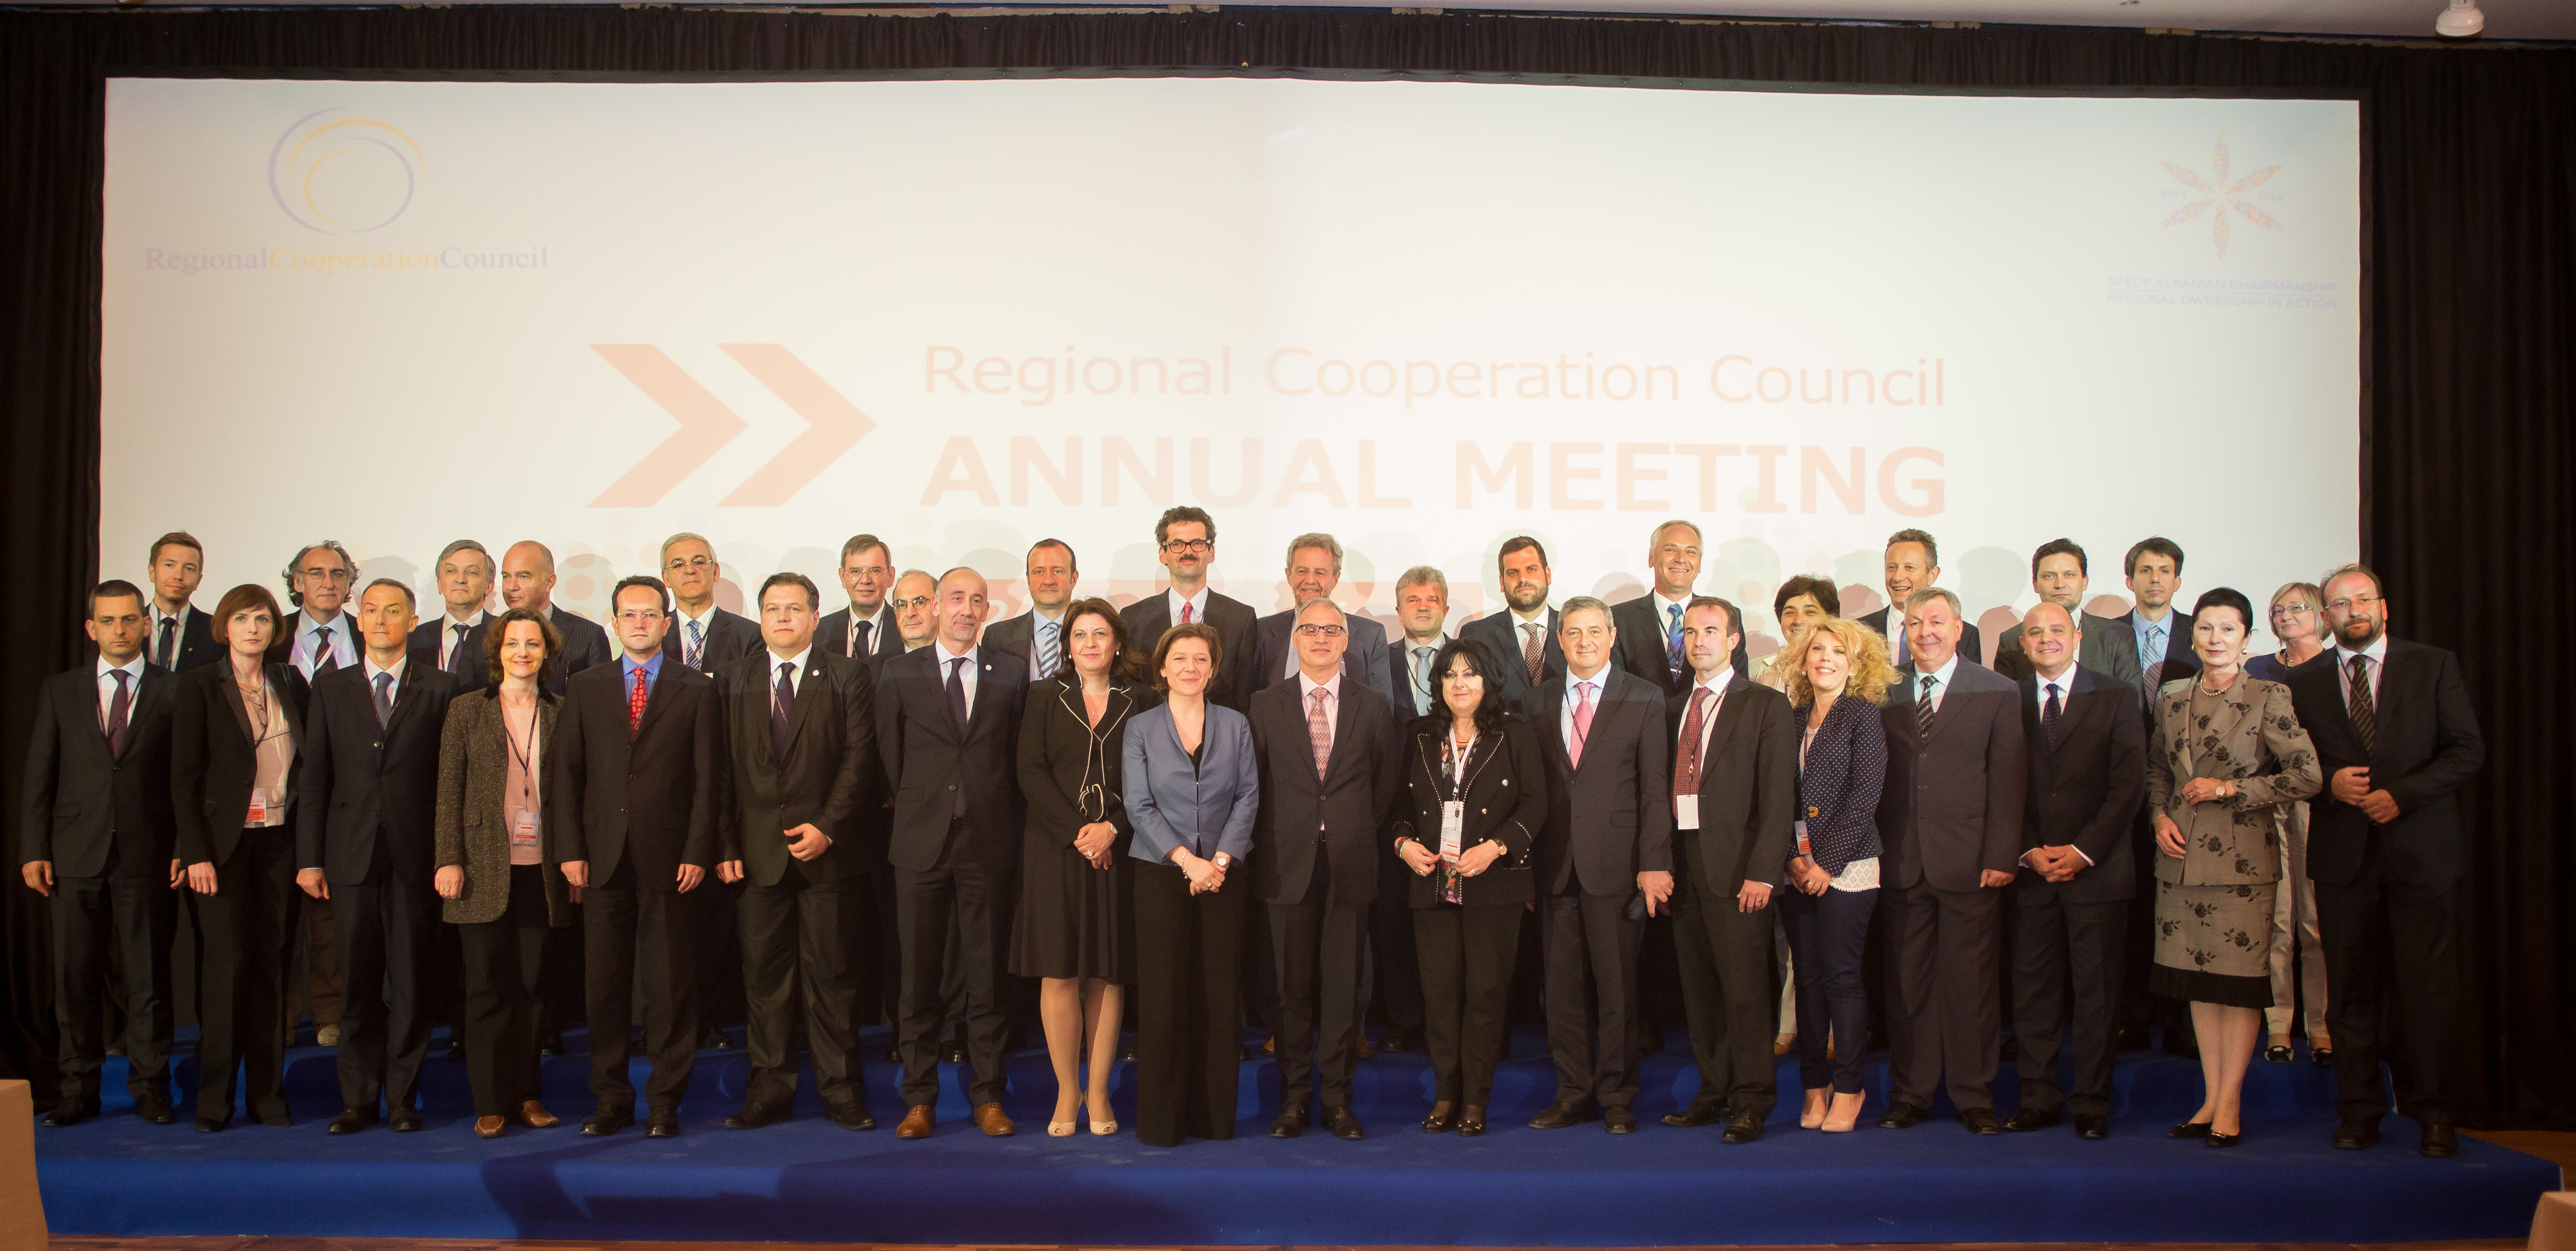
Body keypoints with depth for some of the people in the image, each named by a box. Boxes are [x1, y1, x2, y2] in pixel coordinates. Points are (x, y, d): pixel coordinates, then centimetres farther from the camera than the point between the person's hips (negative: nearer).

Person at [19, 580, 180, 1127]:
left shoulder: (175, 691, 4)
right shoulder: (59, 691, 10)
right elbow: (39, 777, 8)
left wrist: (186, 848, -6)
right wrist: (33, 850, 0)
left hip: (148, 857, -2)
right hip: (76, 856, 2)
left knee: (150, 974, 3)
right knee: (75, 976, 5)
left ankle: (150, 1087, 12)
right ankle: (78, 1089, 16)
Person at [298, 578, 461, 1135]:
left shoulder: (441, 688, 5)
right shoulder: (331, 689, 12)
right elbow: (314, 778, 9)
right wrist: (309, 858, 2)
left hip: (416, 857, -2)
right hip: (351, 854, 2)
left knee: (411, 981, 2)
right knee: (357, 983, 5)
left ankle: (403, 1098, 11)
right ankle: (358, 1098, 14)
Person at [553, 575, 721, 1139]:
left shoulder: (697, 690, 6)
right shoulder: (584, 688, 12)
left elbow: (708, 779, 1)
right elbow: (566, 773, 8)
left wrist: (697, 853, -7)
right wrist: (569, 849, -1)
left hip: (669, 859, -2)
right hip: (604, 859, 2)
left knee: (671, 986, 1)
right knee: (603, 986, 6)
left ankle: (665, 1102, 11)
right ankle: (611, 1100, 17)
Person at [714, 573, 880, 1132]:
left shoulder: (848, 677, 6)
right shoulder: (732, 680, 12)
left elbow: (859, 757, -1)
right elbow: (722, 769, 8)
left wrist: (826, 826, -11)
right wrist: (725, 845, 0)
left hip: (826, 850, -2)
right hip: (756, 853, 2)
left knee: (830, 974, 2)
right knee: (764, 975, 5)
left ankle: (841, 1090, 10)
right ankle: (770, 1090, 15)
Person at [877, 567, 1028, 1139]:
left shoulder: (1011, 674, 7)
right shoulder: (901, 673, 6)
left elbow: (1019, 758, 9)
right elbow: (890, 755, 8)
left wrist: (1013, 830, 5)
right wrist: (915, 811, 6)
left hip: (989, 841, 0)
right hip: (922, 841, 0)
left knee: (987, 974, 5)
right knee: (920, 975, 4)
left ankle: (988, 1095, 14)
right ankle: (919, 1099, 14)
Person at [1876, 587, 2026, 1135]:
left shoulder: (1997, 692, 3)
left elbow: (2008, 780, -1)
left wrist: (2001, 857, -8)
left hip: (1969, 863, -2)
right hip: (1901, 862, 2)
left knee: (1971, 982, 3)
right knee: (1906, 983, 6)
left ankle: (1975, 1098, 15)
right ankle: (1909, 1094, 17)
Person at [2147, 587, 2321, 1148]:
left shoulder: (2269, 698, -5)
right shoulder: (2172, 698, 9)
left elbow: (2307, 776, -9)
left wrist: (2228, 789, -11)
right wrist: (2160, 816, 4)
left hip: (2242, 856, -4)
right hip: (2183, 855, 5)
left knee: (2240, 979, -1)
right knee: (2197, 979, 8)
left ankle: (2230, 1105, 8)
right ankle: (2211, 1099, 17)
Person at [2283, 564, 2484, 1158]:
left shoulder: (2434, 666, 6)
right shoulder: (2305, 684, 12)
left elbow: (2468, 749, 0)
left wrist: (2402, 794, -12)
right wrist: (2331, 783, -9)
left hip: (2421, 850, -2)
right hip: (2343, 856, 2)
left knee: (2428, 987, -1)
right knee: (2352, 990, 4)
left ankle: (2433, 1114, 9)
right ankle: (2359, 1111, 12)